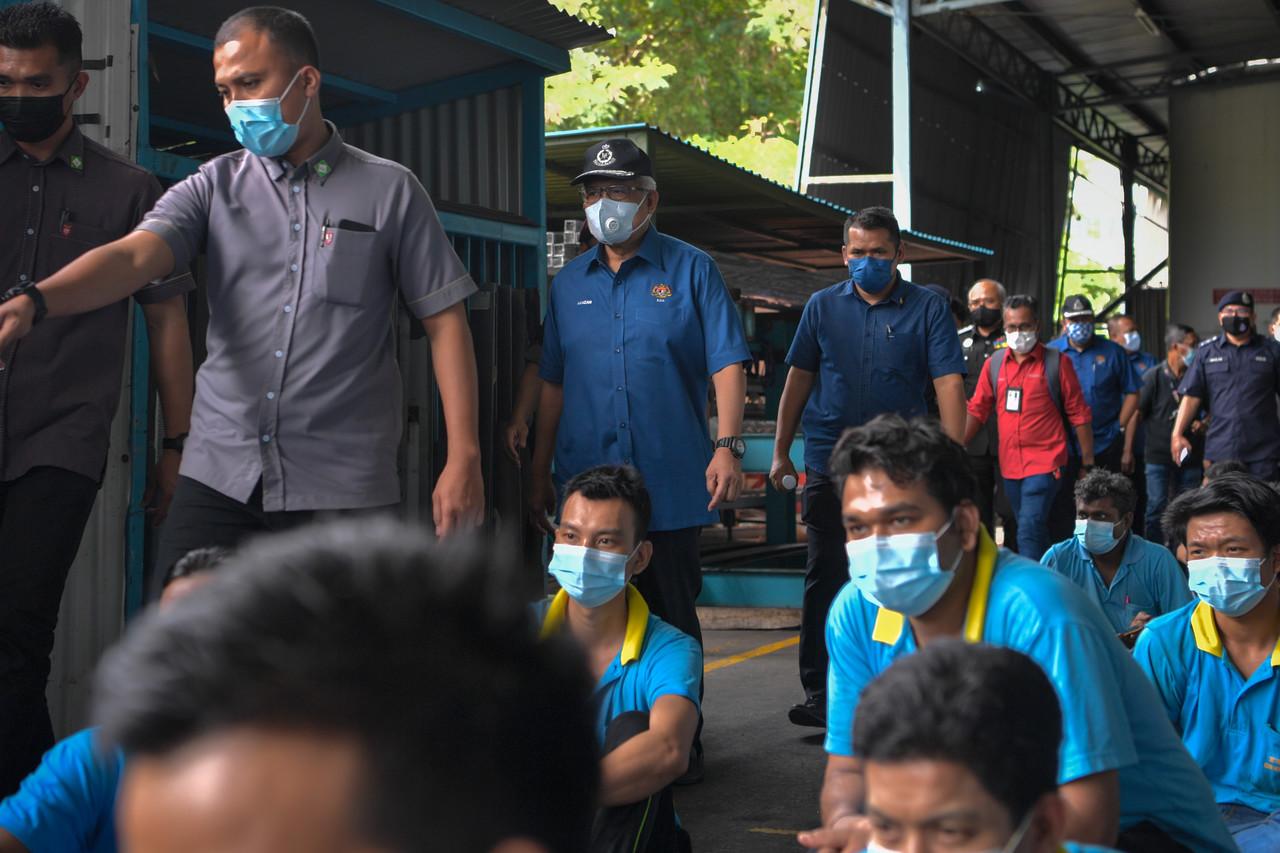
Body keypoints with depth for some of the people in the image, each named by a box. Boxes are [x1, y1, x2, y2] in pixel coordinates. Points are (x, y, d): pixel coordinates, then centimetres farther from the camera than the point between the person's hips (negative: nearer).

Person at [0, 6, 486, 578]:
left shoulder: (390, 191, 3)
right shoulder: (215, 186, 8)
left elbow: (444, 320, 3)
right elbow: (132, 257, -8)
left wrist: (464, 456, -5)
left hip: (344, 487, -2)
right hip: (219, 476, 2)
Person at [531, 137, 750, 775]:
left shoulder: (691, 270, 2)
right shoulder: (569, 283, 13)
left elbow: (727, 363, -4)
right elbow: (553, 383, 15)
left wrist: (727, 446, -16)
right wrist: (540, 474, 13)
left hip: (671, 483, -3)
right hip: (586, 483, 3)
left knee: (671, 617, 5)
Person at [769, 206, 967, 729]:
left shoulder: (928, 309, 0)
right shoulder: (822, 307, 8)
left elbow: (949, 384, -6)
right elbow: (799, 380, 11)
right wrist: (781, 451, 8)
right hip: (830, 464, 2)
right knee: (824, 578, 2)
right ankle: (820, 694, 7)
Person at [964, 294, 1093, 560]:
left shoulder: (1056, 362, -4)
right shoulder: (994, 363, 8)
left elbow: (1079, 414, -1)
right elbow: (978, 410, 10)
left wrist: (1088, 462, -2)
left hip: (1045, 464, -5)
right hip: (1010, 465, 5)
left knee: (1029, 531, -16)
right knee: (1035, 531, 16)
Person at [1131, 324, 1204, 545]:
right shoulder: (1153, 377, -5)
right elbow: (1135, 414, -5)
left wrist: (1203, 423, -3)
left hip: (1191, 456, 4)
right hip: (1159, 455, -4)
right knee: (1157, 507, -5)